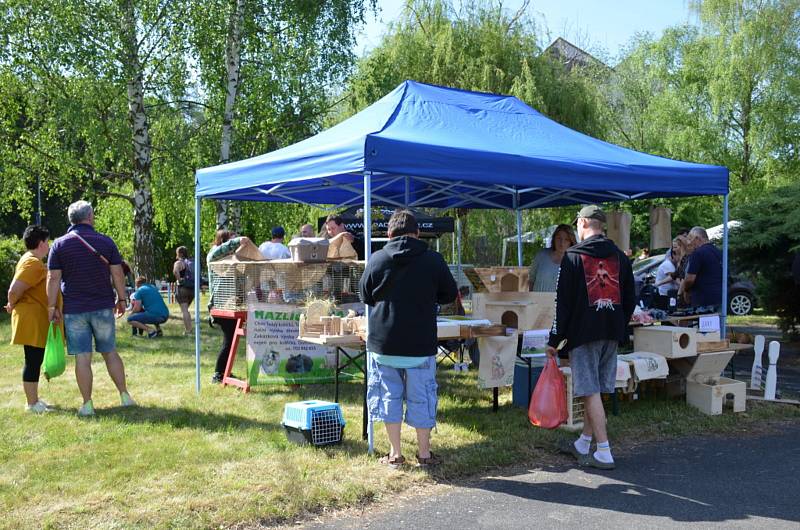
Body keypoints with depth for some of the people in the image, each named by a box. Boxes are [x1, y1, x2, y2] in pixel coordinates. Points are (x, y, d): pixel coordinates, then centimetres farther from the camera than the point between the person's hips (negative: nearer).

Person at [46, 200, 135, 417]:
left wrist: (52, 306, 2)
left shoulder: (59, 245, -2)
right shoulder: (106, 242, 0)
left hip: (74, 309, -1)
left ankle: (87, 405, 5)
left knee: (82, 357, 1)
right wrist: (121, 299, 10)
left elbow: (53, 278, -5)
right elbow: (117, 273, 1)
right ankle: (125, 396, 15)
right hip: (103, 307, 1)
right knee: (110, 352, 13)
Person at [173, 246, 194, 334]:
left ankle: (188, 330, -10)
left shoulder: (179, 263, -6)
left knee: (184, 310, -5)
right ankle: (189, 328, 21)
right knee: (185, 309, 21)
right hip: (193, 288, 7)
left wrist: (179, 279, -14)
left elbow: (175, 271, -26)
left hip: (183, 288, -7)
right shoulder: (192, 262, 15)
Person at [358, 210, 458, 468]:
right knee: (421, 398, 10)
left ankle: (395, 454, 17)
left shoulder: (377, 260, -3)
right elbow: (450, 294, 6)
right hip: (421, 344, -1)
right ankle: (424, 453, 19)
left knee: (389, 396, 11)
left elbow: (365, 295, 8)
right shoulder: (433, 260, -6)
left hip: (384, 343, 1)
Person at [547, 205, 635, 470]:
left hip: (584, 333, -6)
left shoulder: (573, 256, -7)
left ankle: (604, 453, -3)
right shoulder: (620, 257, 10)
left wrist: (554, 339, -4)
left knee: (590, 391, -3)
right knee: (595, 390, 15)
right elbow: (630, 299, 14)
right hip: (612, 334, 6)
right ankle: (583, 444, 26)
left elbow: (563, 302, -8)